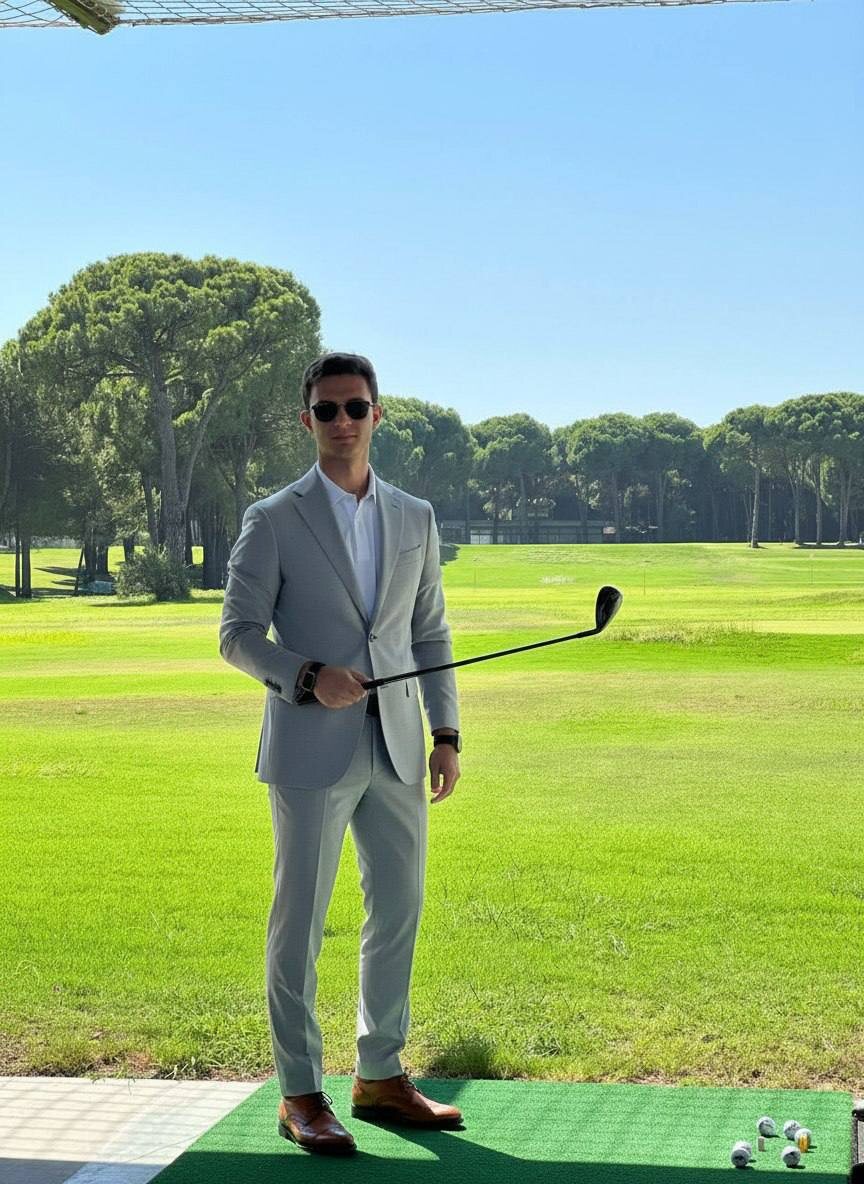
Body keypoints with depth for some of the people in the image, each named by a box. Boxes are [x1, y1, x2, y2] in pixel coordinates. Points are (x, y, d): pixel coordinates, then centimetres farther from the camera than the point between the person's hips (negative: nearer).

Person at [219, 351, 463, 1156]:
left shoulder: (415, 518, 10)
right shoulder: (273, 521, -2)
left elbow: (431, 634, 13)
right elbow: (237, 634, -4)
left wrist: (446, 733, 8)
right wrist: (309, 676, -20)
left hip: (395, 750, 5)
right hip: (311, 751, -4)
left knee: (399, 912, 10)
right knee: (300, 921, 1)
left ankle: (380, 1077, 24)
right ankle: (300, 1094, 12)